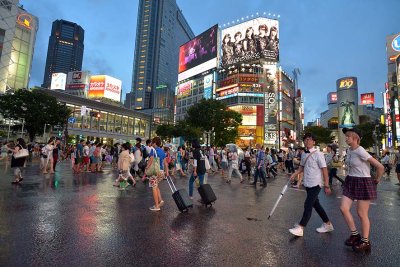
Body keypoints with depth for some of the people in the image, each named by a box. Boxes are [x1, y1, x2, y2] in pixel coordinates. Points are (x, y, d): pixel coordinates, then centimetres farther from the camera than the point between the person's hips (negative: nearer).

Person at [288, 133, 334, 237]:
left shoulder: (318, 154, -13)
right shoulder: (303, 154, 6)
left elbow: (324, 169, -13)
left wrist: (326, 185, -14)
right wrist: (295, 174, 0)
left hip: (315, 184, -7)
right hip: (308, 184, 7)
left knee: (308, 205, -8)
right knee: (315, 204, 17)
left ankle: (300, 228, -3)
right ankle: (328, 224, 36)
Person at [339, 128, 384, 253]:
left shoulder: (360, 151, -20)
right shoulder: (349, 150, 5)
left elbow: (380, 167, -20)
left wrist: (376, 180, -6)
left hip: (363, 183, -7)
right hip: (350, 182, 7)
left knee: (362, 214, 4)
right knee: (344, 208, 1)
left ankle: (365, 242, 22)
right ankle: (355, 234, 19)